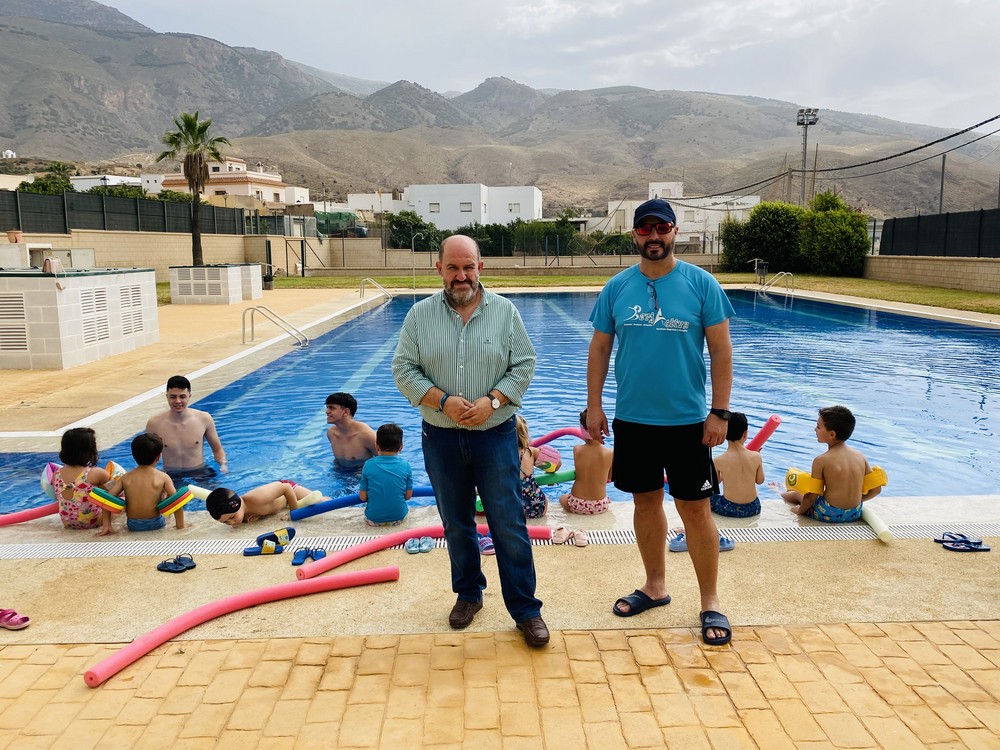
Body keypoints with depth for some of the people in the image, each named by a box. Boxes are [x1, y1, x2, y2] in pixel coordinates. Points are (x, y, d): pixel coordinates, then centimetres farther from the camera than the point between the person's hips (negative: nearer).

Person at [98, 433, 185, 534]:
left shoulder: (126, 477, -2)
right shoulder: (163, 477, -11)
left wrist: (106, 525, -1)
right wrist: (180, 526, -11)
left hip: (132, 525, 3)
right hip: (156, 524, -3)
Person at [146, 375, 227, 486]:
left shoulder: (204, 419, -3)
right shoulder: (155, 424, -6)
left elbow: (217, 450, 10)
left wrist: (223, 464, -8)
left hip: (200, 474, 0)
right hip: (170, 476, 0)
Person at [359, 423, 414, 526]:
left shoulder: (368, 465, -10)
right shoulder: (405, 465, -8)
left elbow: (363, 497, -5)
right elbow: (408, 496, -2)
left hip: (373, 519, 0)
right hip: (398, 518, 1)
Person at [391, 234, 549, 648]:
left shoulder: (505, 311, -1)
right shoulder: (420, 314, 0)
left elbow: (524, 365, -2)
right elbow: (403, 369, -2)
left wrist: (491, 401, -16)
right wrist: (443, 401, -16)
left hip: (495, 435, -2)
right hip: (441, 438, 2)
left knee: (509, 525, 0)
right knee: (456, 524, 15)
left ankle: (526, 609, 12)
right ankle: (468, 593, 35)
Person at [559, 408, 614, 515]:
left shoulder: (576, 450, -11)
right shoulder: (610, 453, -13)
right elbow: (610, 478, 3)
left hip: (577, 505, -1)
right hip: (600, 506, 1)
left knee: (562, 498, 35)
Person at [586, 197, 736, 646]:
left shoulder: (701, 283, -5)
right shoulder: (617, 288, 2)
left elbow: (721, 349, -5)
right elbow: (599, 348, 6)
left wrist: (720, 412, -9)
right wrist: (594, 406, 2)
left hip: (686, 420, -3)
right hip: (631, 419, 3)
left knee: (695, 509, 3)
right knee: (646, 500, 15)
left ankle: (710, 602, 19)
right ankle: (655, 586, 33)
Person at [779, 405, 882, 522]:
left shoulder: (821, 460, -17)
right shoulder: (860, 456, -3)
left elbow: (812, 496, -14)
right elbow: (876, 489, 3)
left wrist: (800, 510, 5)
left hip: (829, 515, -5)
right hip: (855, 514, 5)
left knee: (796, 494, 22)